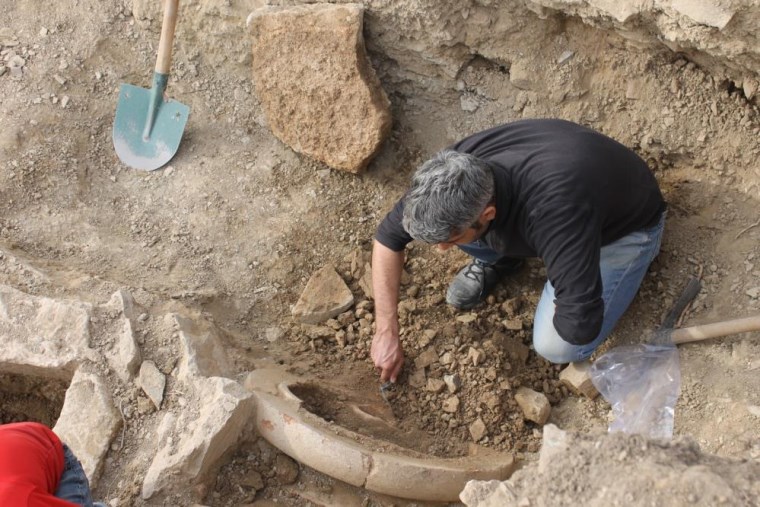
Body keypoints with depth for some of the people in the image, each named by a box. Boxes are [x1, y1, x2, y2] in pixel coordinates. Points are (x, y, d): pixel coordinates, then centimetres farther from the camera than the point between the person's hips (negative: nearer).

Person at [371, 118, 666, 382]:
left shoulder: (555, 214, -46)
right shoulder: (458, 169, -27)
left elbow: (581, 326, -42)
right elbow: (388, 235, -13)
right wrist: (386, 333, -14)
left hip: (626, 222, -4)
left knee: (558, 346, -19)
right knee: (441, 219, -18)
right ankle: (501, 258, 10)